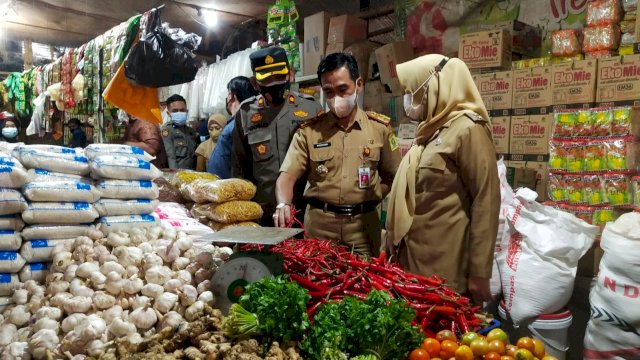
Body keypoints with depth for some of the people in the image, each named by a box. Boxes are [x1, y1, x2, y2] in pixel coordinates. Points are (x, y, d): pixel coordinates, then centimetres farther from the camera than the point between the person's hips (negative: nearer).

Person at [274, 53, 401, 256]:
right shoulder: (308, 131, 0)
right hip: (319, 224, 0)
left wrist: (367, 201, -3)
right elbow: (287, 176, -8)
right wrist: (284, 205, -27)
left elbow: (391, 176, 9)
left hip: (363, 225, 1)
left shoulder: (380, 127, 1)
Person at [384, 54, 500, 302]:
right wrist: (393, 242, 18)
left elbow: (486, 202, -16)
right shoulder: (430, 131, 14)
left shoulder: (467, 129, -12)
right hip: (412, 257, 8)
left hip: (444, 265, -8)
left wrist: (479, 272, -16)